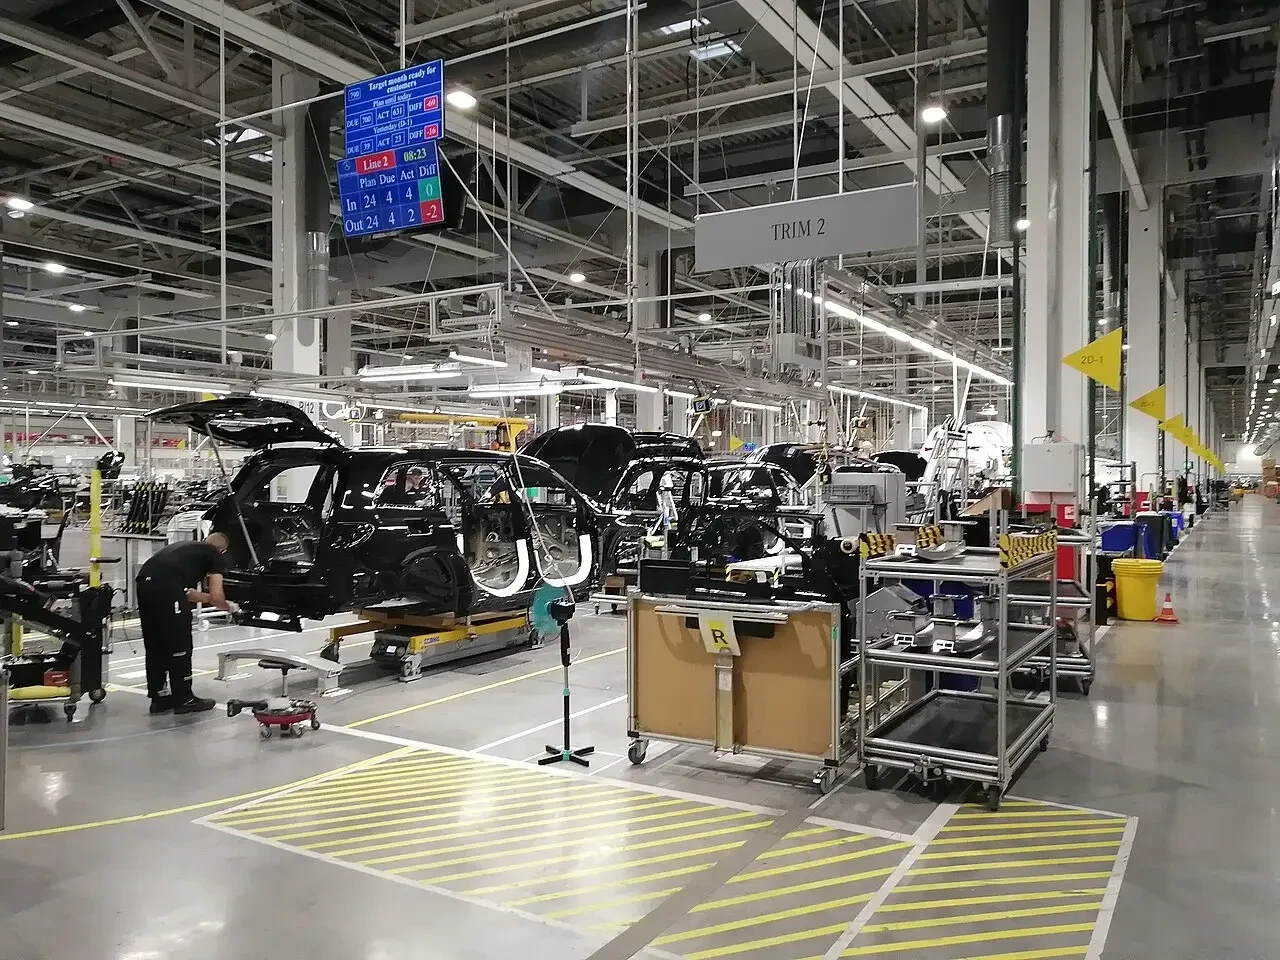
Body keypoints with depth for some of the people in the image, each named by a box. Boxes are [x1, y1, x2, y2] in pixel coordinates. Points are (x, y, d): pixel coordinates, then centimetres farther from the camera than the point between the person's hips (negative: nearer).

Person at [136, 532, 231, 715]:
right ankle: (184, 699, 14)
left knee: (154, 646, 18)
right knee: (179, 646, 5)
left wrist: (208, 598, 50)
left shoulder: (188, 547, 35)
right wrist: (227, 607, 29)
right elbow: (216, 597, 9)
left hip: (144, 581, 8)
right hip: (165, 585, -7)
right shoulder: (215, 555, 15)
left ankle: (158, 698, 25)